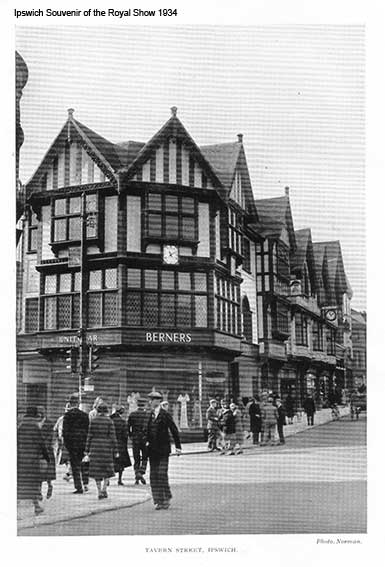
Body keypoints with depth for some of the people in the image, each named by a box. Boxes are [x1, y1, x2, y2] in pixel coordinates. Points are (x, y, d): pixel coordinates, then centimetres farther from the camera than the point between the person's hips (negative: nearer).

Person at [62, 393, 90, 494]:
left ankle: (79, 487, 1)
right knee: (84, 464, 16)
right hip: (83, 443, 3)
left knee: (75, 465, 2)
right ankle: (85, 484, 11)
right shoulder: (84, 415, 5)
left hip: (72, 443, -3)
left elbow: (65, 430, -8)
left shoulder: (68, 415, -6)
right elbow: (88, 430, 6)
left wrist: (65, 443, -2)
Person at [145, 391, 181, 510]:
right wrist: (147, 441, 6)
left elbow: (174, 430, -7)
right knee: (153, 475, 5)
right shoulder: (150, 415, 8)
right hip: (152, 450, 6)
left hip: (163, 449, -6)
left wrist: (178, 446, -7)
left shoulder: (165, 415, -9)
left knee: (162, 474, -8)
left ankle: (166, 499, 6)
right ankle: (158, 501, 12)